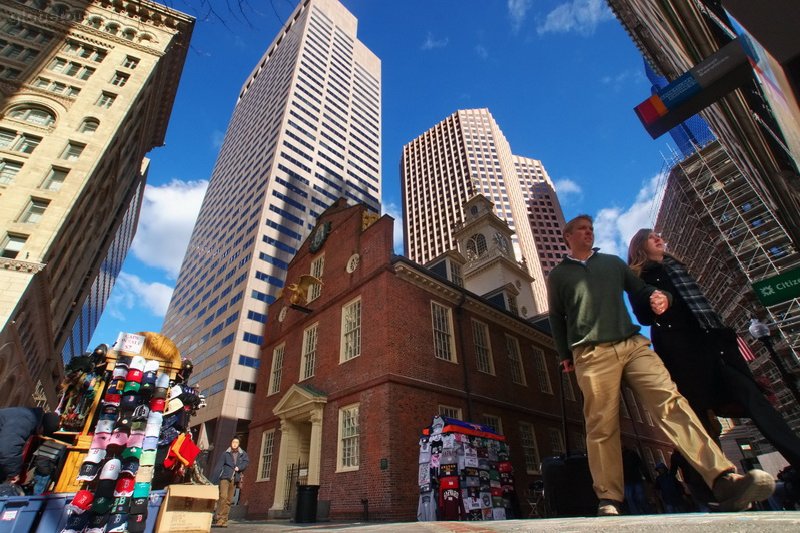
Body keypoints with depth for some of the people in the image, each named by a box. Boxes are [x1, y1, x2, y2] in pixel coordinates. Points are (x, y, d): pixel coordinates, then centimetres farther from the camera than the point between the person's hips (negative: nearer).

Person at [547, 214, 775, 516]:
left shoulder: (613, 262, 24)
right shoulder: (558, 275, 14)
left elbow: (640, 291, 22)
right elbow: (556, 318, 14)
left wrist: (658, 297, -2)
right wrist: (565, 355, 10)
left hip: (633, 344, 3)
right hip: (592, 354, -3)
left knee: (670, 402, -14)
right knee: (602, 426, -6)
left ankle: (725, 481, -16)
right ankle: (609, 501, 0)